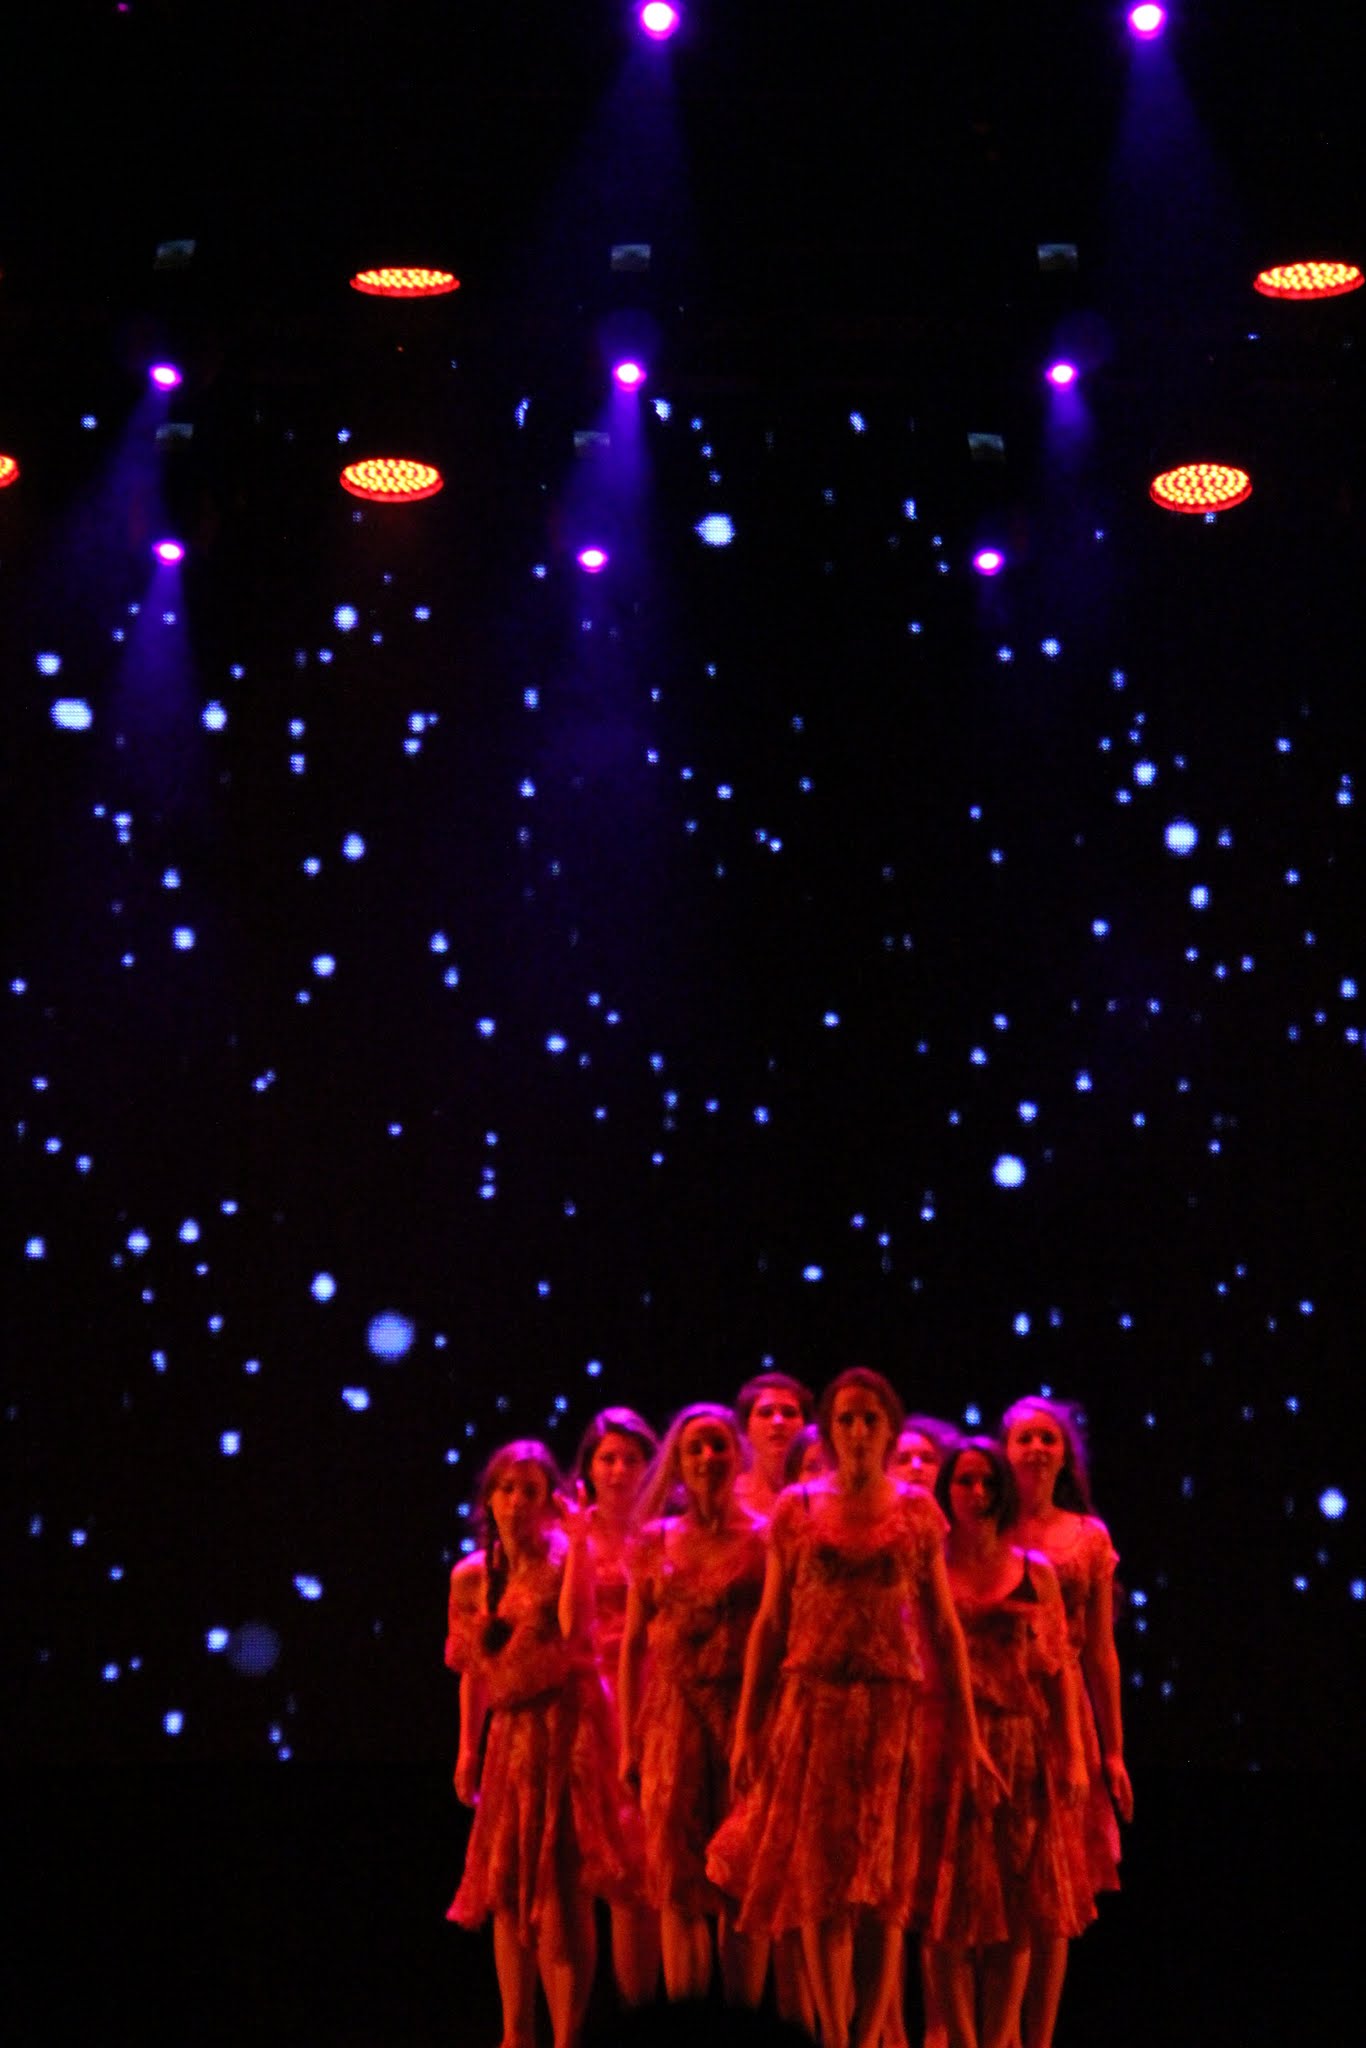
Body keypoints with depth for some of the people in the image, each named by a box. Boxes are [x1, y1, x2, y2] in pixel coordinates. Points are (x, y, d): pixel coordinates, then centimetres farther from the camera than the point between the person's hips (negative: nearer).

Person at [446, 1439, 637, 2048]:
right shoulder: (472, 1576, 9)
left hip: (565, 1722, -5)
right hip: (509, 1730, 6)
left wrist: (577, 1542, -21)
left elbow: (574, 1626, -24)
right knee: (506, 1886, 7)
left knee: (561, 1885, -11)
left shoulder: (565, 1557, -4)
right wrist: (468, 1746, 13)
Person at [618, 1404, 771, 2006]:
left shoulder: (763, 1539, 1)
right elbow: (632, 1646, 9)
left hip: (745, 1714, -2)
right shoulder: (656, 1541, 9)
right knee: (678, 1876, 1)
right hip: (673, 1715, 2)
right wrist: (628, 1740, 5)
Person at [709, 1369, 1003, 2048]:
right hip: (813, 1708, 0)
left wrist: (967, 1728, 1)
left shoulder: (917, 1512, 5)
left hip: (891, 1711, 0)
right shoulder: (797, 1509, 5)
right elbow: (770, 1623, 5)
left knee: (882, 1889, 0)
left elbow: (945, 1625, 5)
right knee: (819, 1882, -1)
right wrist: (746, 1725, 1)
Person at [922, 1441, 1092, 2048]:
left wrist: (1073, 1753, -1)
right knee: (950, 1910, -1)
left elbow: (1060, 1668, 7)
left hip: (1022, 1756, 2)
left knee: (1016, 1908, 2)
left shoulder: (1034, 1571, 9)